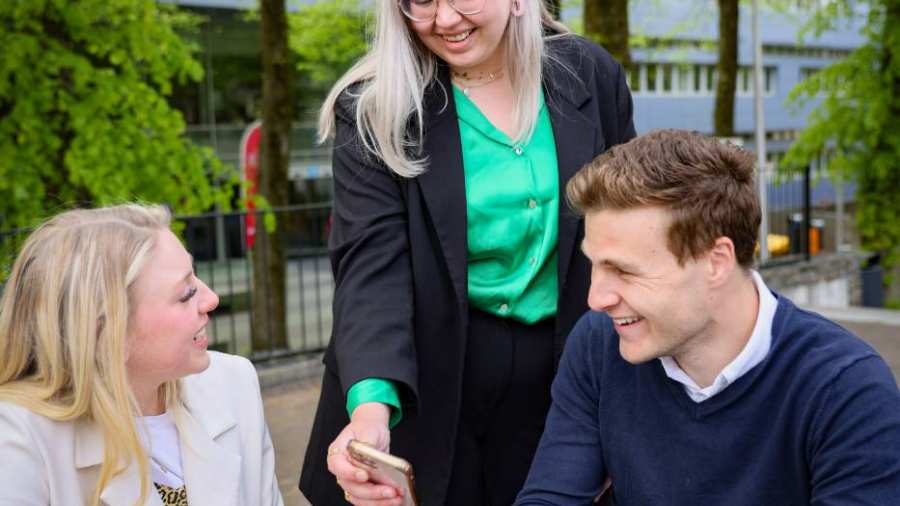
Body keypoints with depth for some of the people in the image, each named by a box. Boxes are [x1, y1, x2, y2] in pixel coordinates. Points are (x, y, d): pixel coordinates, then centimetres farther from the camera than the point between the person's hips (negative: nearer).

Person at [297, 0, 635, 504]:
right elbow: (371, 263, -21)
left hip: (564, 381, 3)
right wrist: (370, 403, -37)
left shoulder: (590, 74, -1)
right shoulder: (376, 110, -10)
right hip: (425, 389, -2)